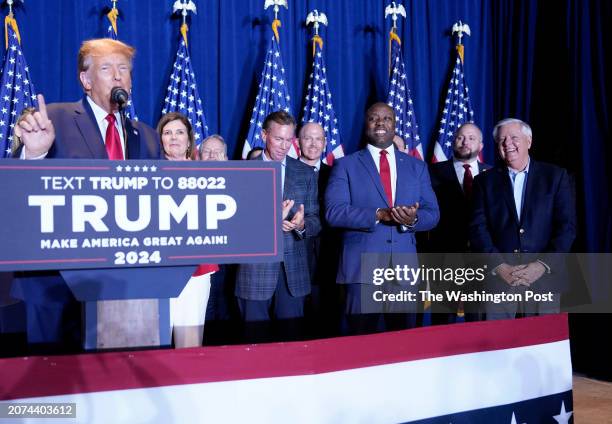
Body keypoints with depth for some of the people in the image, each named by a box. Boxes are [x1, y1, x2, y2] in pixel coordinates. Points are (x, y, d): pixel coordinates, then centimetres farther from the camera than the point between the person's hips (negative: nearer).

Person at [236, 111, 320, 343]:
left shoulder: (305, 173, 9)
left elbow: (315, 221, 7)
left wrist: (302, 224, -17)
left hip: (294, 271, 2)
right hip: (255, 271, -2)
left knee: (292, 339, 6)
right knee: (257, 341, 6)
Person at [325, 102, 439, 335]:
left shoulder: (417, 166, 13)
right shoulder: (346, 165, 4)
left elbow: (432, 213, 8)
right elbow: (334, 212, -8)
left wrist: (413, 219, -16)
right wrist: (379, 214, -20)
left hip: (404, 265, 3)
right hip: (361, 266, -3)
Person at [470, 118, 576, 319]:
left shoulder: (556, 176, 8)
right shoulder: (485, 181, 9)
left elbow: (567, 226, 1)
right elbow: (478, 228, 1)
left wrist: (543, 265, -10)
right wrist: (499, 266, -11)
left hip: (544, 279, 0)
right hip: (498, 280, 0)